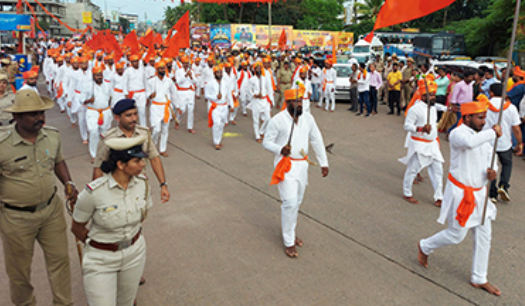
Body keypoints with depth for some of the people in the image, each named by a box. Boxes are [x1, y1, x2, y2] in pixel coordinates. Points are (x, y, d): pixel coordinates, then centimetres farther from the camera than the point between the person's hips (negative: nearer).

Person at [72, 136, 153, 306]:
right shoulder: (94, 192, -25)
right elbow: (77, 228, -8)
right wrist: (97, 245, 5)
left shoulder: (143, 183, -12)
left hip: (135, 254, 4)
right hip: (101, 260, -4)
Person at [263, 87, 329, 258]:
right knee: (290, 203, -8)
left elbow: (317, 140, 9)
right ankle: (289, 242, 7)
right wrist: (280, 149, -28)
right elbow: (267, 142, -7)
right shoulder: (277, 120, -12)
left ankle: (290, 231, 37)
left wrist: (323, 163, 7)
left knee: (297, 201, 16)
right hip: (285, 166, -5)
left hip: (302, 165, 6)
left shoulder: (308, 118, 2)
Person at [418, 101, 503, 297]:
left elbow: (490, 159, 13)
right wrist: (493, 132, -29)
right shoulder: (458, 134, -19)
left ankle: (479, 279, 29)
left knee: (484, 237, 13)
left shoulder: (483, 136, 8)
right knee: (457, 235, 3)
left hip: (478, 193, 8)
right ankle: (425, 247, 31)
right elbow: (469, 142, -43)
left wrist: (492, 172, -10)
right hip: (460, 193, -8)